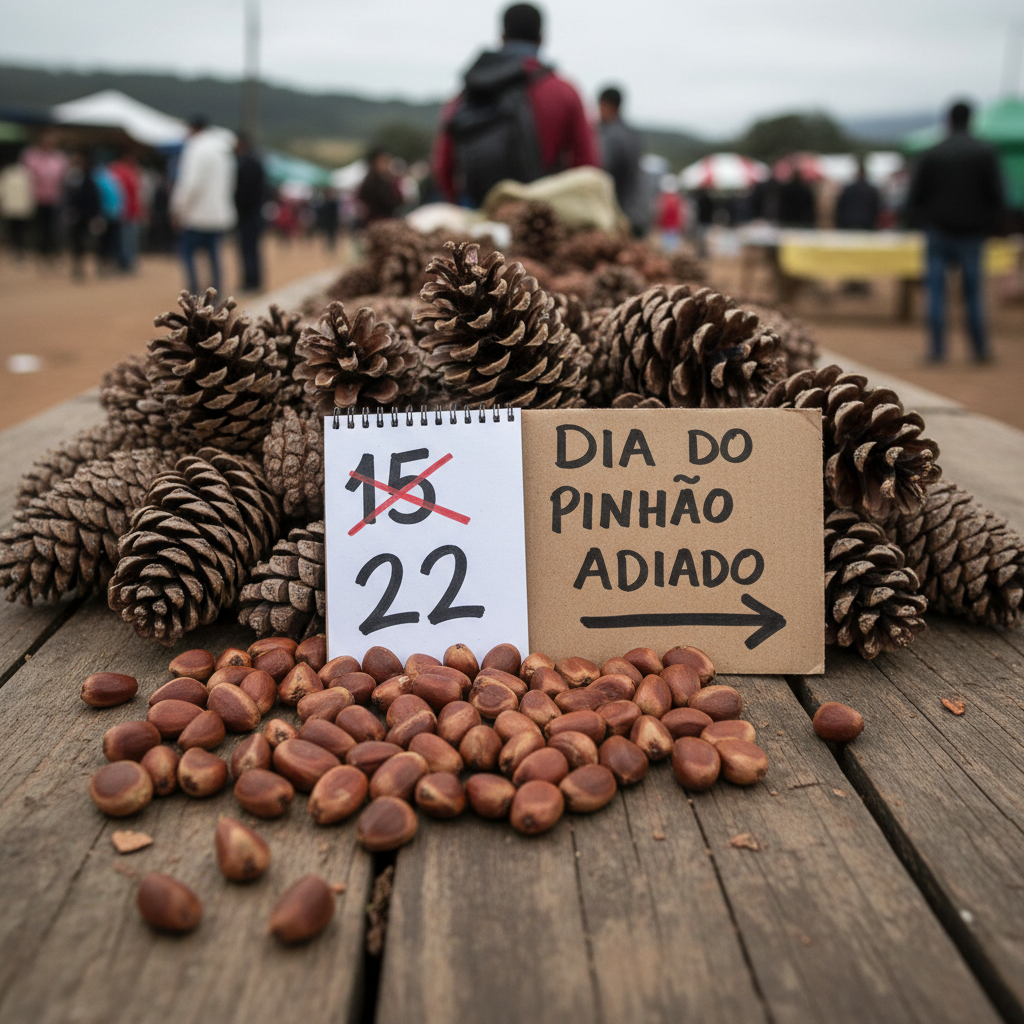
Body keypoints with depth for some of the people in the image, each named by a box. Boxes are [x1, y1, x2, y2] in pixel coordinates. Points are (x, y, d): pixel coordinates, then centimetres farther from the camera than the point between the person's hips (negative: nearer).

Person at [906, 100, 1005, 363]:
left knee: (936, 290, 3)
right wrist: (988, 226, 9)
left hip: (939, 231, 0)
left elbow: (915, 196, 1)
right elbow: (996, 195, -2)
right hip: (972, 233, 1)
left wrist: (924, 223, 13)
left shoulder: (932, 154, 0)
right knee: (973, 291, 9)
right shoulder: (985, 153, -1)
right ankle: (980, 350, 13)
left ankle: (937, 348, -2)